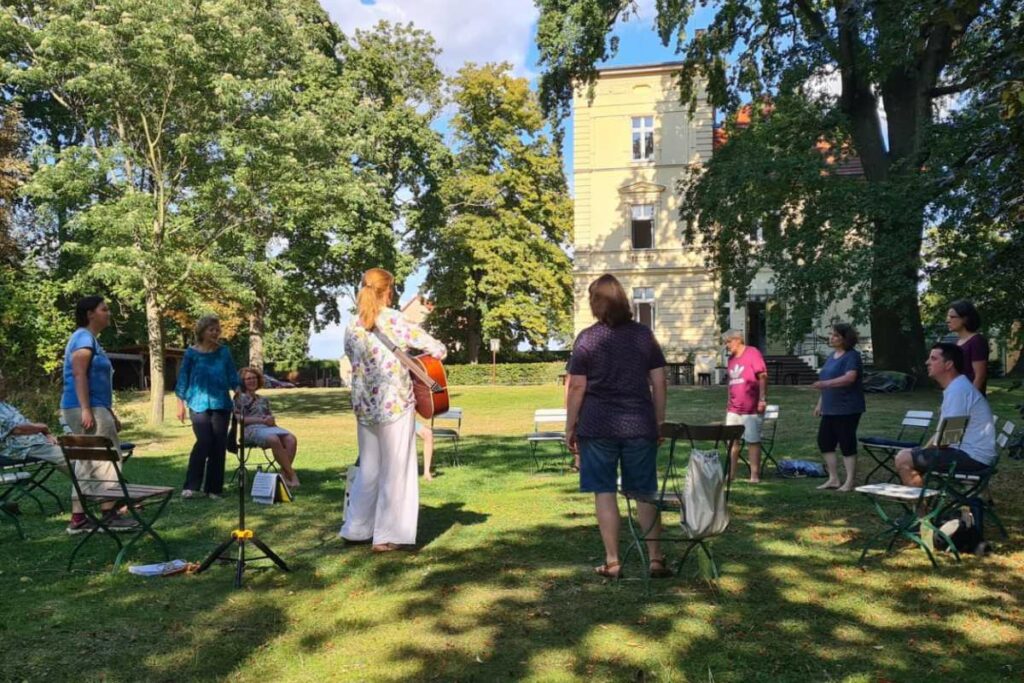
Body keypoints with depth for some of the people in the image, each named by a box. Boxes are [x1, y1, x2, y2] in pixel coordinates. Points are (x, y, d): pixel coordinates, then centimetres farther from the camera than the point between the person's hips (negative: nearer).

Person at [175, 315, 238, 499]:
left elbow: (232, 375, 8)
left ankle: (214, 488, 12)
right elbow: (183, 377, 5)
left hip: (221, 403, 2)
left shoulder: (224, 351, 7)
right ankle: (190, 485, -3)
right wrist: (181, 403, 1)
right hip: (199, 403, -2)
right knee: (204, 442, -14)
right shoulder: (192, 352, 2)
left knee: (219, 445, 3)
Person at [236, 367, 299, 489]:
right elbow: (239, 419, 0)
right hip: (251, 429, -5)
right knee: (274, 440, -38)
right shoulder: (240, 398, 13)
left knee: (291, 439, -27)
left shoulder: (263, 399, 29)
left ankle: (284, 475, -30)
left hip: (268, 427, 5)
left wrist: (271, 420, -4)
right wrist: (261, 420, -11)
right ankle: (292, 476, -34)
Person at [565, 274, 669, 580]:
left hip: (598, 427, -2)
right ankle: (656, 559, 12)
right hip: (640, 426, 3)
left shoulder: (587, 338, -4)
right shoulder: (644, 334, 5)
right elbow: (659, 383, 6)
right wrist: (659, 422, 14)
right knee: (645, 493, 10)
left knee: (604, 492, 6)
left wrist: (570, 427, 3)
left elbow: (577, 387, -6)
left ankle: (612, 563, 10)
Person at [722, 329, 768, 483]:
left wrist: (762, 399, -18)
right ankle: (731, 473, 16)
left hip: (751, 409, -7)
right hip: (733, 408, 7)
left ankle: (754, 474, 6)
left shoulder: (753, 353, -8)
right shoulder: (731, 358, 14)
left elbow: (763, 377, -13)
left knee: (753, 441, 0)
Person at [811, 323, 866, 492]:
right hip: (830, 409, 9)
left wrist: (825, 383, -33)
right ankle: (833, 479, 19)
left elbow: (850, 377, -26)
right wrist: (820, 403, 20)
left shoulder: (852, 356, -10)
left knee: (847, 444, -2)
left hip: (846, 409, -9)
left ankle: (849, 482, 6)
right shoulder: (831, 356, 16)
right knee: (824, 441, 8)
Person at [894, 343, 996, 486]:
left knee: (903, 460, -16)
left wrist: (926, 449, -5)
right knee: (908, 454, 15)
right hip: (970, 453, 10)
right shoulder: (955, 387, 15)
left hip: (972, 457, -10)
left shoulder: (958, 389, -18)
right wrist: (923, 450, 6)